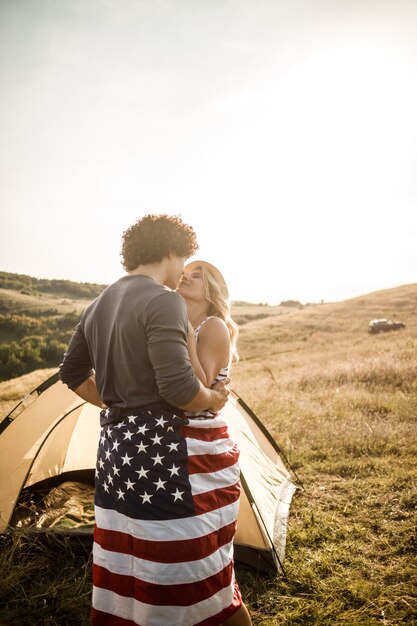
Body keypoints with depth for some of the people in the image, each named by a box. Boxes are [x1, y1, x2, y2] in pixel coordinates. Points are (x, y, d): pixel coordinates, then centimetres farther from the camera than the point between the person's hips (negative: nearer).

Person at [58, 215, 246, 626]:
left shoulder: (100, 304, 11)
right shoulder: (164, 301, -15)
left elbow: (72, 372, 18)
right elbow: (178, 387, -23)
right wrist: (213, 400, -5)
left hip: (114, 443, 9)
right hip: (157, 447, -9)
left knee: (122, 560, 21)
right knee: (177, 564, 4)